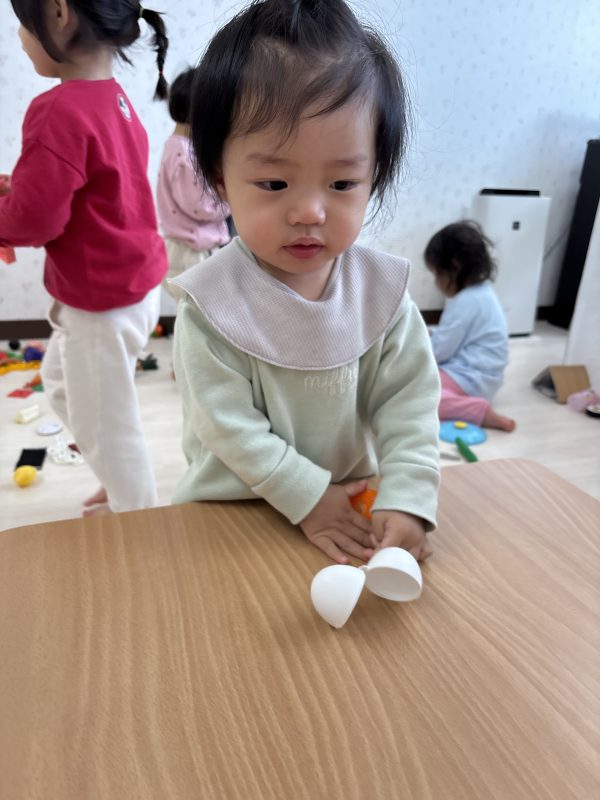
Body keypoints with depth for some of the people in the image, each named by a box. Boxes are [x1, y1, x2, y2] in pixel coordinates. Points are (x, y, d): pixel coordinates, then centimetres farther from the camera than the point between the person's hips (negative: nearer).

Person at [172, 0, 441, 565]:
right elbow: (228, 424, -18)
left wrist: (405, 498, -20)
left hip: (354, 500, 2)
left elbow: (409, 401, -10)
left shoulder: (382, 289, -12)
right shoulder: (210, 305, -21)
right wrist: (307, 496, -17)